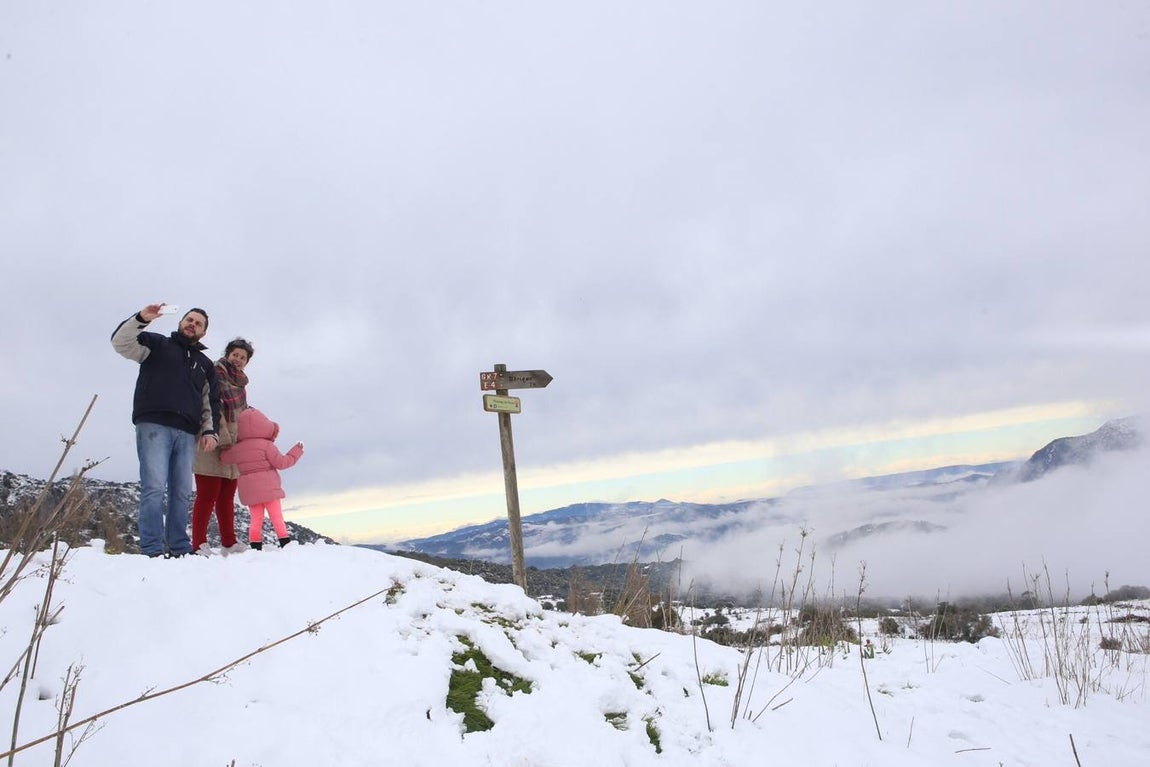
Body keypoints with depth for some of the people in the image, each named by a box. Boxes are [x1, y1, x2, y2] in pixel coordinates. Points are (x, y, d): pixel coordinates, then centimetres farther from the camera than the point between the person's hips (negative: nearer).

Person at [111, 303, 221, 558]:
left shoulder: (205, 365, 25)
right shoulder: (157, 344, 15)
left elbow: (211, 403, 20)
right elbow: (120, 342, 1)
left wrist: (210, 431, 5)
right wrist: (141, 318, -14)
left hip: (187, 434, 5)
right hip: (154, 426, -4)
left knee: (182, 493, 2)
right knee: (154, 487, -13)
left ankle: (179, 549, 5)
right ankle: (152, 550, -15)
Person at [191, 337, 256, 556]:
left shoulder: (240, 383, 21)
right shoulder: (217, 372, -5)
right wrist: (223, 440, -20)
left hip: (232, 444, 8)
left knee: (227, 496, 9)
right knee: (208, 494, -10)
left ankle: (229, 542, 12)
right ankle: (199, 544, -8)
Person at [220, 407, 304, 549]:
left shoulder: (236, 449, 5)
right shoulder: (267, 445, -9)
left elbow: (224, 457, 21)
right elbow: (281, 462, -9)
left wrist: (226, 447, 39)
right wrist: (295, 453, 4)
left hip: (249, 491, 4)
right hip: (268, 488, -4)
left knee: (256, 519, 10)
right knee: (277, 516, 2)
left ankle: (255, 543, 3)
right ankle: (284, 540, -1)